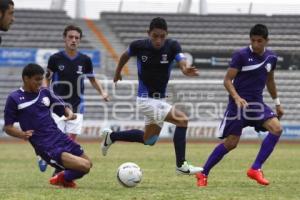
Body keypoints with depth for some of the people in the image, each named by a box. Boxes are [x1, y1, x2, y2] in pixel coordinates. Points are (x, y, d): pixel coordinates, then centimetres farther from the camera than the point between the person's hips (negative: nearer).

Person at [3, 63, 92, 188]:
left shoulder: (45, 92, 9)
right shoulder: (14, 99, -3)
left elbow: (62, 108, 15)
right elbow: (8, 127, -2)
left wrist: (69, 113, -9)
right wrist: (22, 134, -22)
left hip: (58, 136, 6)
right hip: (45, 146, -6)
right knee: (84, 166, -17)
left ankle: (65, 178, 30)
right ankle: (64, 178, 12)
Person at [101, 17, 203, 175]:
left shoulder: (172, 46, -12)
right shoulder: (139, 46, -15)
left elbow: (183, 64, -28)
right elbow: (125, 55, 8)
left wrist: (187, 70, -51)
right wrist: (117, 73, 22)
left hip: (160, 99, 5)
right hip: (146, 99, -5)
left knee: (149, 139, 21)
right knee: (182, 120, -21)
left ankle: (111, 136, 40)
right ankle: (181, 165, -15)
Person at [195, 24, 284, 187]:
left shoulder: (271, 57, 7)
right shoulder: (241, 55, -10)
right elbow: (227, 80, -12)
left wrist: (277, 103, 27)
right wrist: (237, 97, -27)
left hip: (257, 103, 5)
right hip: (239, 103, -5)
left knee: (276, 128, -18)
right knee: (231, 142, -6)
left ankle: (256, 169, -13)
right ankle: (203, 174, 10)